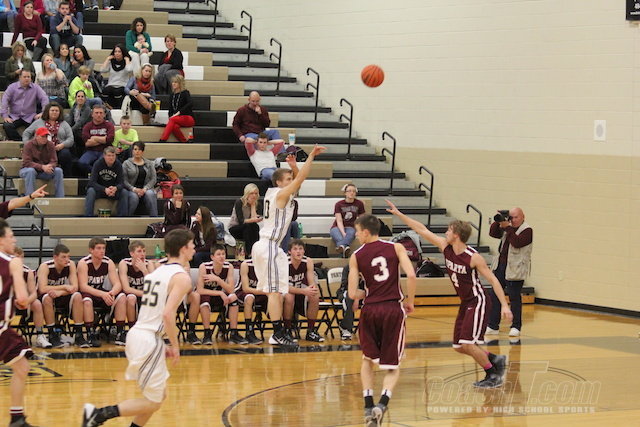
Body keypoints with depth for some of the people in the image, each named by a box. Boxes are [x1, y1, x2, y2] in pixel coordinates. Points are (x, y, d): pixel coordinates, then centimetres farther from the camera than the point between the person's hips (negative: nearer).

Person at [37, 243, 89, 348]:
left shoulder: (70, 265, -8)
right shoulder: (45, 267, -20)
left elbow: (75, 287, -15)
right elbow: (42, 289, -31)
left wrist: (59, 292, -33)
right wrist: (64, 287, -30)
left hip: (62, 299, 3)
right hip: (47, 299, -3)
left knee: (77, 296, -25)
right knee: (47, 297, -37)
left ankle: (78, 335, -23)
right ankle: (53, 335, -27)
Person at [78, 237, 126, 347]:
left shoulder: (109, 263, -5)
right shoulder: (83, 263, -17)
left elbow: (117, 284, -11)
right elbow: (83, 286, -26)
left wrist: (111, 293, -36)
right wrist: (102, 294, -39)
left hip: (101, 293, 5)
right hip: (87, 294, -4)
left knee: (121, 297, -20)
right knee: (87, 300, -39)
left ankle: (120, 334, -19)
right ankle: (91, 335, -29)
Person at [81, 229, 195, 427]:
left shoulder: (159, 271, 16)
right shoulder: (182, 277, -11)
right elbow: (167, 314, -22)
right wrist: (175, 346, -11)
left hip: (136, 334, 9)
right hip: (150, 341, -9)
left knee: (160, 394, 20)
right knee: (153, 402, 0)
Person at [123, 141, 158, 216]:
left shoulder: (149, 163, 15)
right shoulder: (127, 163, 7)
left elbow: (153, 179, 6)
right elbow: (124, 180, -2)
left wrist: (145, 189, -12)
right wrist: (134, 189, -17)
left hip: (146, 188, 2)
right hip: (131, 190, -2)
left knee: (150, 194, -33)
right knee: (134, 196, -35)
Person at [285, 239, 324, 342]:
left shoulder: (308, 262, -10)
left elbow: (312, 283, -12)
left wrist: (314, 289, -38)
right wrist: (304, 291, -42)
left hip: (300, 295, 4)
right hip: (286, 294, -4)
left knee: (315, 296, -23)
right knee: (289, 297, -36)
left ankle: (310, 331, -10)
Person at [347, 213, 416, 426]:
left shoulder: (356, 257, 3)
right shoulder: (396, 248, 2)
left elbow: (353, 294, -1)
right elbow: (411, 276, -11)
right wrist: (410, 302, 3)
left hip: (370, 310, 1)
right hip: (393, 309, -1)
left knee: (368, 359, 24)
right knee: (392, 367, 9)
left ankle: (368, 405, 11)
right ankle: (382, 402, -16)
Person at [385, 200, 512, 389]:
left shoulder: (473, 257, -20)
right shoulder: (445, 247, -2)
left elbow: (492, 280, -17)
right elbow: (421, 230, 2)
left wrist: (504, 305, -23)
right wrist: (398, 213, 1)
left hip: (478, 302, -8)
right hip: (465, 303, 8)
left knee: (467, 344, -15)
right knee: (459, 346, 8)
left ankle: (493, 376, 2)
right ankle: (495, 361, 25)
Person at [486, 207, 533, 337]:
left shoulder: (527, 230, -6)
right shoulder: (506, 228, 15)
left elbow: (517, 242, -20)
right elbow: (493, 233, 8)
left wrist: (508, 227, -20)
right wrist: (498, 221, -5)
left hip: (515, 270, -7)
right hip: (500, 266, 7)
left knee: (514, 297, -2)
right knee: (495, 296, 6)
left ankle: (516, 327, 6)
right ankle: (493, 326, 11)